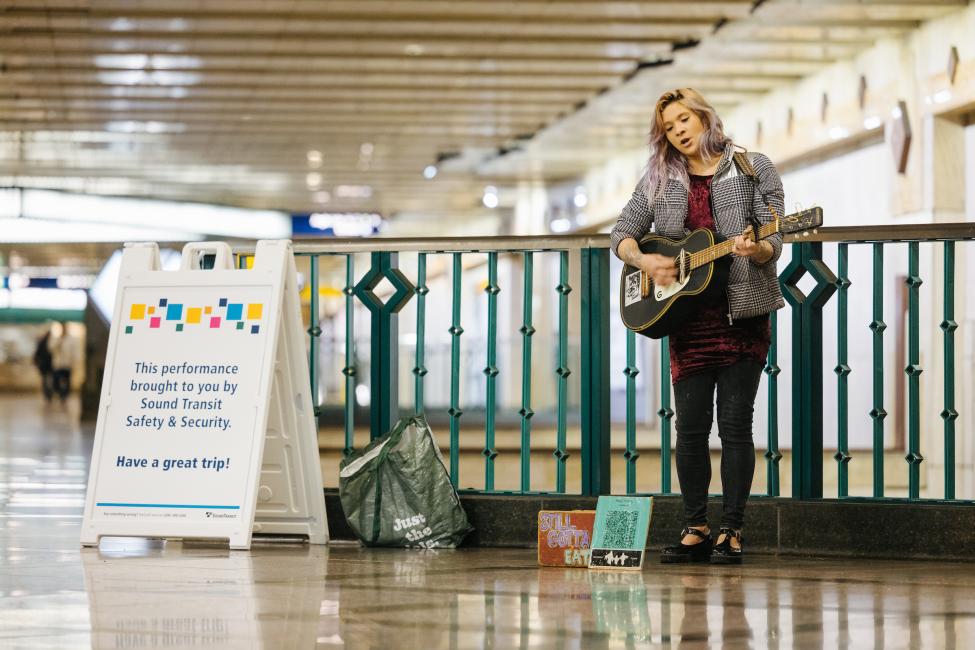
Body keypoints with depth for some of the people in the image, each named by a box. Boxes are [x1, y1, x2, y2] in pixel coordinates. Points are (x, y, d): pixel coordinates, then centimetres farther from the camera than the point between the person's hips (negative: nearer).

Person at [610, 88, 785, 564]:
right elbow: (622, 234, 12)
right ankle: (695, 531, 11)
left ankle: (731, 533, 3)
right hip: (687, 315, 3)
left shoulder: (753, 170, 2)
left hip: (742, 314, -3)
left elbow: (773, 243, -4)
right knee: (690, 427, 3)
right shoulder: (659, 180, 11)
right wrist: (645, 261, -8)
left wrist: (755, 250, -26)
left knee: (735, 425, -2)